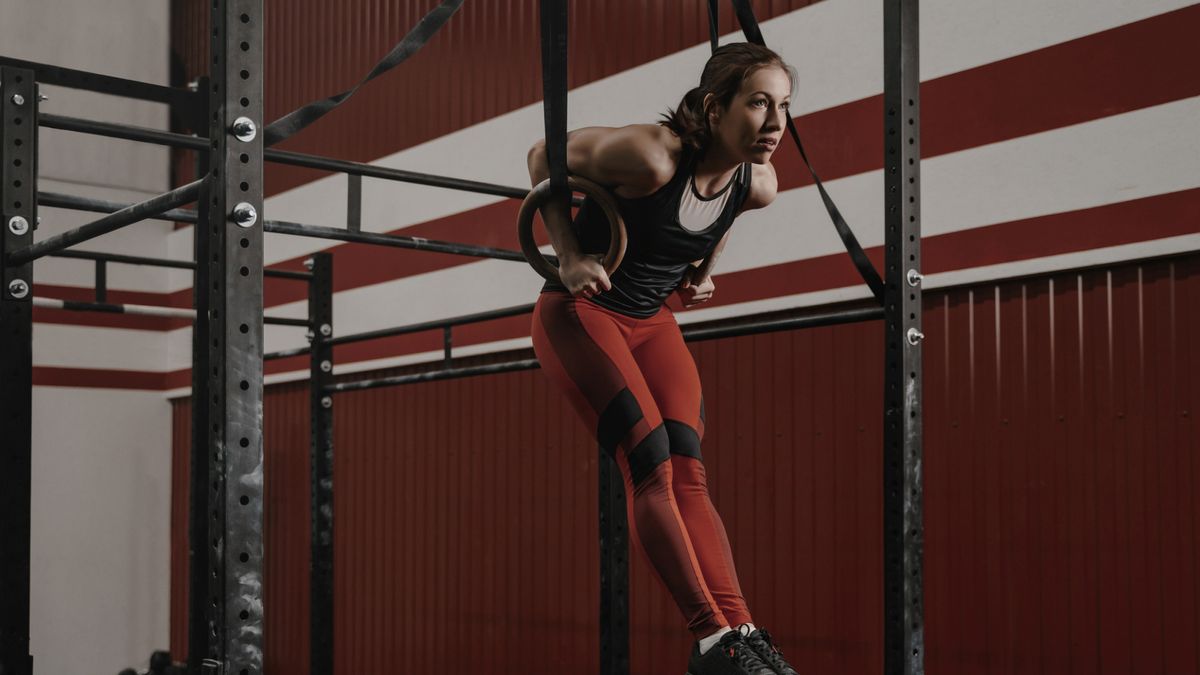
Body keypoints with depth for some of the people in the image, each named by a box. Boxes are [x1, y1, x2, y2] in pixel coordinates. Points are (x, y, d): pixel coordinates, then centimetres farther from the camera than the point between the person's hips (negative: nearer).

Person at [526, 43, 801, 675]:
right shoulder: (650, 155, -28)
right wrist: (569, 256, -16)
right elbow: (543, 156, -13)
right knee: (649, 461, -18)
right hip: (579, 312, -6)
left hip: (653, 322, 6)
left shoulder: (757, 184, -8)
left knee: (687, 472, -7)